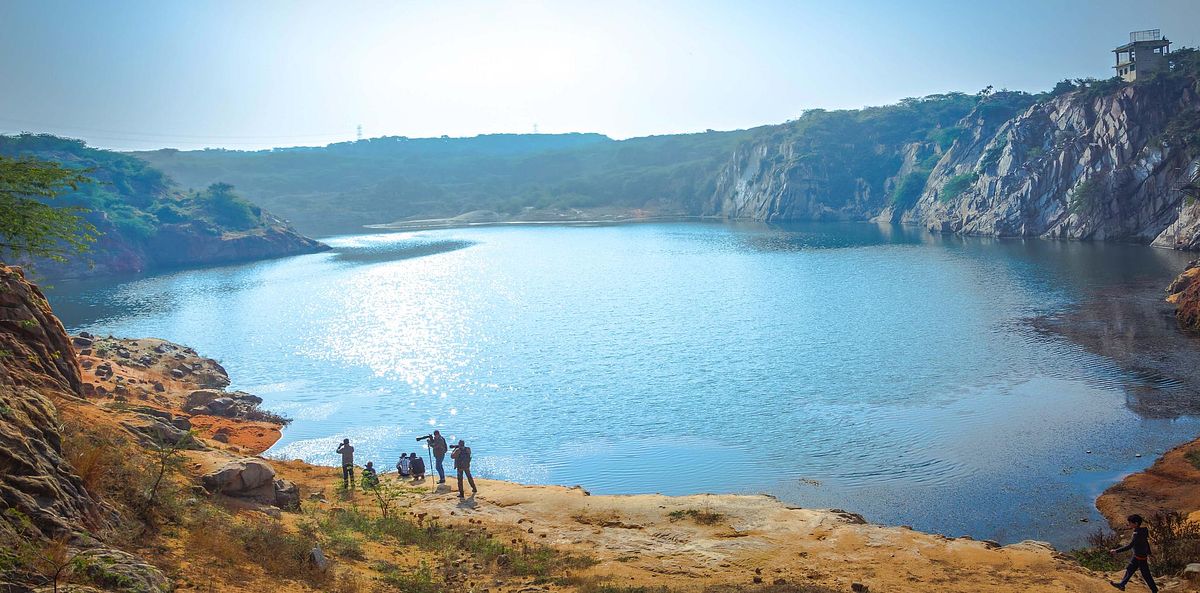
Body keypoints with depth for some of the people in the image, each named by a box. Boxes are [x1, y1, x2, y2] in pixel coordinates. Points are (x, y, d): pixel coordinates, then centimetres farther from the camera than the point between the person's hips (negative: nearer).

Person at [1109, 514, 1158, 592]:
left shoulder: (1138, 534, -30)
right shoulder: (1142, 531, -1)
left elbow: (1129, 546, -34)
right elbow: (1147, 542, 12)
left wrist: (1116, 551, -33)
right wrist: (1148, 554, 25)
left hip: (1141, 558, -10)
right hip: (1136, 556, 10)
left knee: (1146, 575, 6)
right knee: (1129, 570, 19)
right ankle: (1122, 584, 30)